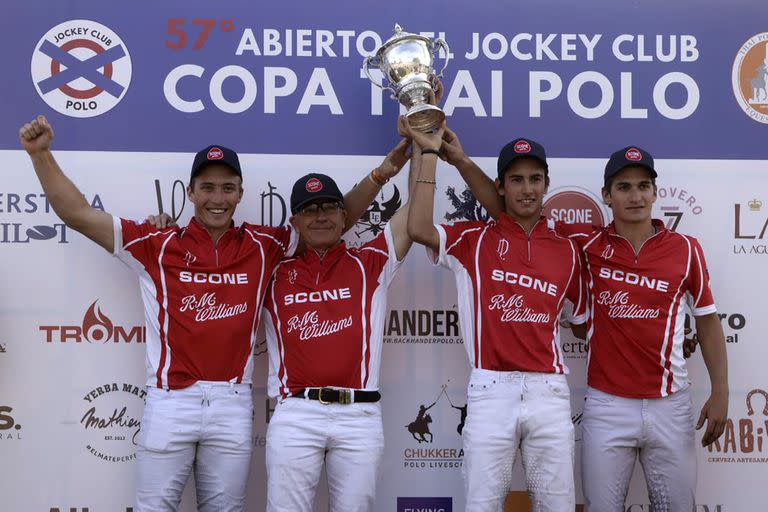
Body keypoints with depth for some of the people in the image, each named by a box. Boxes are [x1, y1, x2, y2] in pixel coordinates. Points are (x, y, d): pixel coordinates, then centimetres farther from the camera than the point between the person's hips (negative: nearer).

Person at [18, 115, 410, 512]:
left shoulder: (263, 246, 8)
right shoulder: (158, 245, 3)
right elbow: (77, 214, 1)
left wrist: (379, 175, 0)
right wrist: (41, 154, -7)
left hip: (233, 405, 2)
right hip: (169, 402, -1)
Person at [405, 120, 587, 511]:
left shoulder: (566, 249, 13)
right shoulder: (475, 239, 5)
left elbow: (582, 318, 23)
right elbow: (419, 229, -13)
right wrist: (430, 153, -10)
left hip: (549, 393, 3)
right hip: (491, 391, -2)